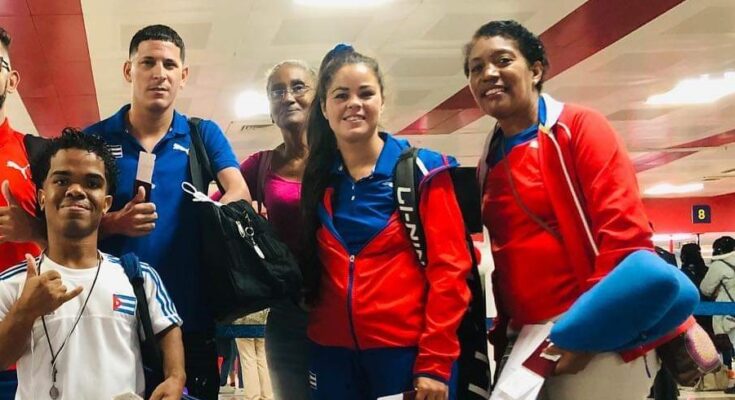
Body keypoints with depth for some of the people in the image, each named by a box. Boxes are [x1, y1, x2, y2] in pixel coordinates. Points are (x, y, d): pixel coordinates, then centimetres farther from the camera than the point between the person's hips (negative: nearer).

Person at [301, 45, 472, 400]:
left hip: (408, 350, -3)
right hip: (332, 353, 4)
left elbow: (449, 268, -8)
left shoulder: (422, 170, -4)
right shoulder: (317, 178, 8)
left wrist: (435, 361, -13)